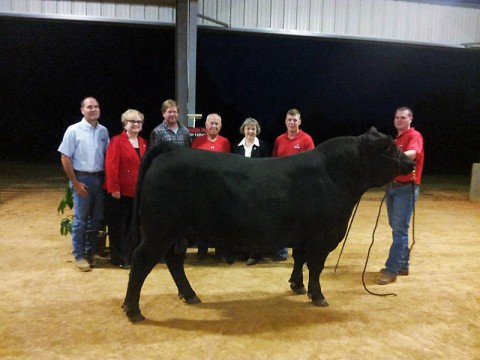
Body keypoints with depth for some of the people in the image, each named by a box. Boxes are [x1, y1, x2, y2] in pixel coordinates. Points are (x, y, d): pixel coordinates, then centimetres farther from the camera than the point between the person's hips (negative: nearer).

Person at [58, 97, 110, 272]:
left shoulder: (103, 131, 6)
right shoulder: (73, 130, -7)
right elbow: (65, 158, -8)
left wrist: (106, 178, 4)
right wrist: (75, 183, -11)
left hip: (99, 179, 5)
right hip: (82, 179, -5)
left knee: (96, 218, 12)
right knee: (81, 219, 3)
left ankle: (91, 252, 26)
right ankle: (79, 256, 16)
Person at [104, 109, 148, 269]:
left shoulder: (143, 143, 12)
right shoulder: (116, 141, -8)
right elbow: (111, 166, -15)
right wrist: (114, 188, -20)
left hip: (137, 191, 7)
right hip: (120, 191, -6)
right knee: (118, 226, 4)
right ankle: (119, 258, 15)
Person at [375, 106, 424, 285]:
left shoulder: (414, 136, -8)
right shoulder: (396, 138, 19)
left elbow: (412, 153, -30)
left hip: (406, 188, -8)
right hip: (392, 186, 9)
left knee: (400, 229, -7)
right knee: (396, 228, 12)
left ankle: (391, 269, -5)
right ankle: (402, 264, 23)